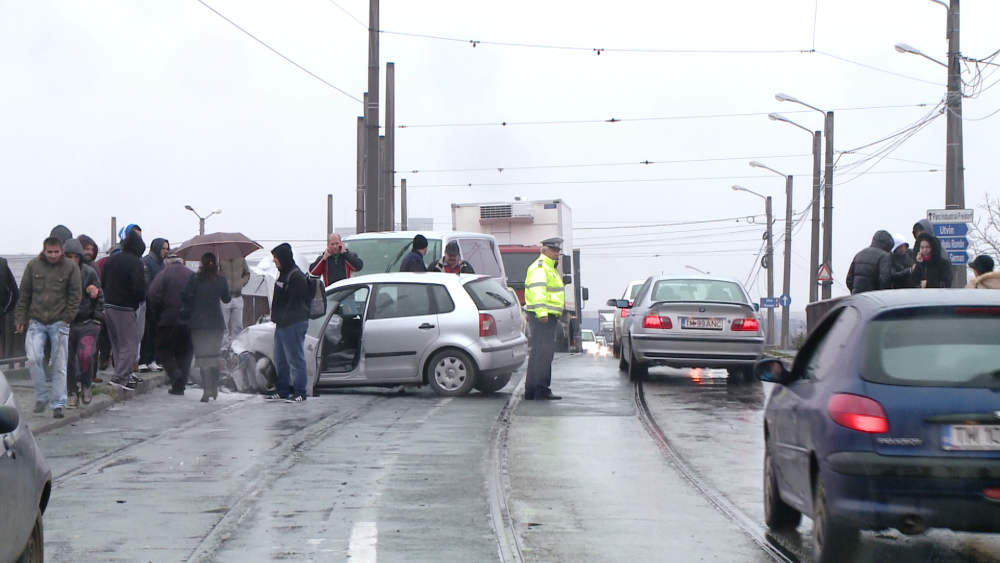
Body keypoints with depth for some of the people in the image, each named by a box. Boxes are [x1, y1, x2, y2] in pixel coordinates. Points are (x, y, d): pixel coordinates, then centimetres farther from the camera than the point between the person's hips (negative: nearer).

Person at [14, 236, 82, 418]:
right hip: (36, 322, 1)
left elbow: (75, 295, 1)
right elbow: (24, 295, 9)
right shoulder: (33, 266, 4)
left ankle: (58, 404, 8)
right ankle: (41, 396, 7)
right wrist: (20, 318, 4)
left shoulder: (71, 268, -1)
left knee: (59, 366, 1)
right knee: (33, 359, -13)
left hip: (59, 323, -1)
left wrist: (67, 318, -7)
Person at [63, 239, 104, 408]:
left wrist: (97, 320, 1)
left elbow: (99, 297, 6)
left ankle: (86, 386, 3)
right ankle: (72, 393, 16)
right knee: (68, 359, 3)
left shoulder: (89, 272, 0)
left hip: (87, 323, -2)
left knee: (86, 355, -19)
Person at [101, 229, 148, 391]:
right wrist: (140, 299, -1)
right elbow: (139, 287, -20)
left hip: (108, 306, 8)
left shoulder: (112, 259, 9)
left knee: (117, 343, 17)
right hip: (125, 308, -8)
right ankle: (120, 376, -10)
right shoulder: (135, 262, -14)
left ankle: (124, 373, 24)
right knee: (130, 343, -3)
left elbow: (103, 282, 13)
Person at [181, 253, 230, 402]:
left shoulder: (195, 279, -7)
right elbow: (226, 299, 11)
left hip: (198, 323, -2)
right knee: (215, 355, 15)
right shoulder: (221, 281, -1)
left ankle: (206, 389, -13)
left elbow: (184, 296, -7)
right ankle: (214, 388, 22)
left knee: (203, 356, -3)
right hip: (216, 323, 2)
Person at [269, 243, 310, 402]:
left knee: (295, 359, -7)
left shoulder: (296, 276, -15)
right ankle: (282, 390, 23)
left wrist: (283, 319, -18)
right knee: (280, 360, 15)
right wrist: (277, 318, 15)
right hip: (283, 324, 11)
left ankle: (299, 392, -5)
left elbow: (294, 303, -19)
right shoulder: (284, 274, 17)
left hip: (294, 324, -11)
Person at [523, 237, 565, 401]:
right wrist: (541, 312, -32)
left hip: (548, 317, 11)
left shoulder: (549, 268, 24)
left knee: (537, 353, 13)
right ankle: (542, 391, -15)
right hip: (543, 317, -11)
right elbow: (537, 290, -24)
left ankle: (531, 390, 17)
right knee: (544, 353, -13)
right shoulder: (540, 268, -11)